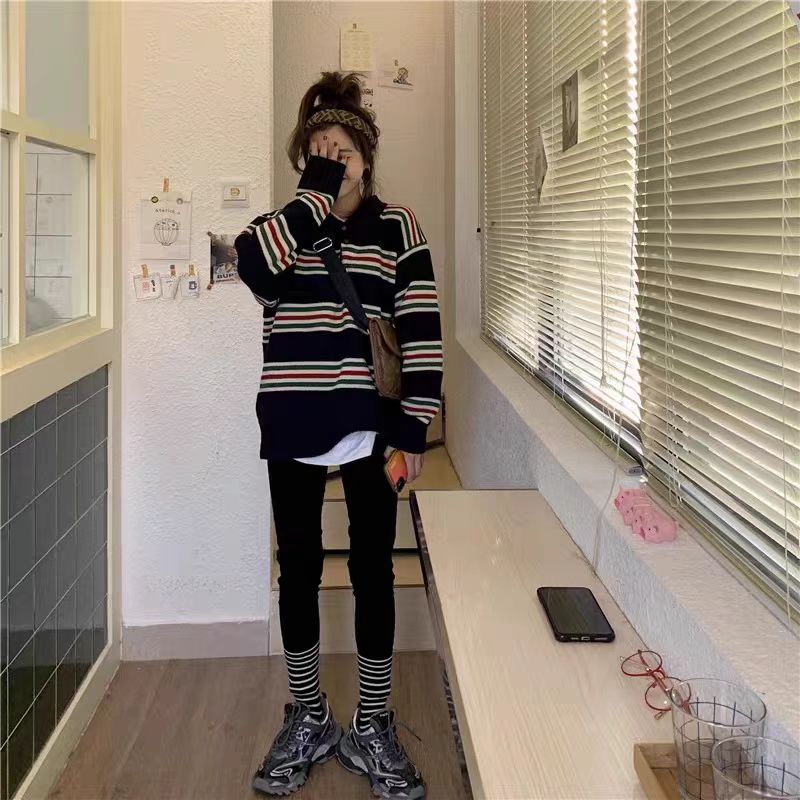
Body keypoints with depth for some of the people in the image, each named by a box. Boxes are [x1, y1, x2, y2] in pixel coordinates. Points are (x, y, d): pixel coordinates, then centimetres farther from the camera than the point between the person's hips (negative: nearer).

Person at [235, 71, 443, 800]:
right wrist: (316, 192, -19)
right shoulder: (282, 226, 4)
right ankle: (307, 721, 28)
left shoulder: (398, 228, 2)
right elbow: (253, 266, -21)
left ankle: (372, 729, 23)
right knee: (299, 570, 10)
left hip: (370, 428, -1)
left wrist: (414, 427, -8)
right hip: (293, 429, 1)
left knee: (372, 572, 7)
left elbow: (423, 333, -2)